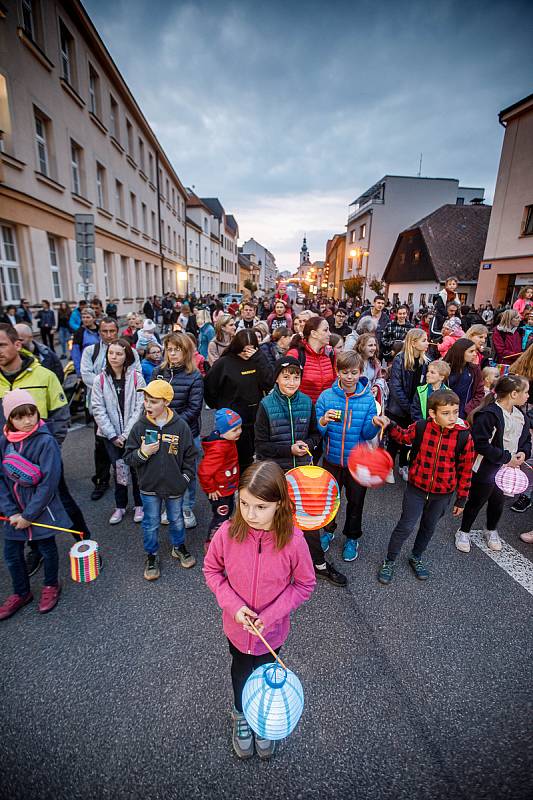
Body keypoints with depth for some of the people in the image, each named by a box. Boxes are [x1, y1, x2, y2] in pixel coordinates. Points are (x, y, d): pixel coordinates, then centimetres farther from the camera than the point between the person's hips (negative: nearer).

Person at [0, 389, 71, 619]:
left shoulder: (46, 441, -20)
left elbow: (49, 483, -20)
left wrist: (28, 515, -17)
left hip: (42, 509, -4)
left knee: (46, 548, 15)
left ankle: (51, 585, 42)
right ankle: (21, 593, 42)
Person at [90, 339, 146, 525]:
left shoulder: (136, 378, -8)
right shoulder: (100, 380, -2)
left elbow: (140, 408, -9)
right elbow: (98, 410, -4)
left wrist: (126, 434, -12)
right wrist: (113, 435, -9)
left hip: (134, 433, -1)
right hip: (111, 435, 2)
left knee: (136, 468, 8)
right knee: (118, 470, 11)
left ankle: (139, 505, 28)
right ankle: (120, 506, 30)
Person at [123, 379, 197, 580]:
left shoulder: (180, 426, -12)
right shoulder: (139, 427, -10)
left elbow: (190, 456, -2)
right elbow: (128, 457, -3)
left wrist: (185, 478, -6)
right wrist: (142, 453, -22)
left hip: (175, 487, 0)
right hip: (149, 487, 0)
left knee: (176, 519, 20)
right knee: (151, 524, 15)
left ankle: (179, 547, 45)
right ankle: (151, 556, 37)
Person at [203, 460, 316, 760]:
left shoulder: (293, 540, -30)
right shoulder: (228, 533, -26)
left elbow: (305, 584, -15)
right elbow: (211, 569, -8)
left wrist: (272, 614, -21)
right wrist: (233, 604, -19)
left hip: (272, 630, -1)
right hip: (237, 626, 1)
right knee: (241, 673, 29)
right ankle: (241, 715, 61)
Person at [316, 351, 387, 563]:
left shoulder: (368, 399, -9)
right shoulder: (326, 396, -10)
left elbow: (367, 434, -9)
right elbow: (317, 432, -9)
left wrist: (375, 424, -29)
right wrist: (323, 421, -30)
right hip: (332, 459, 0)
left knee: (356, 500, 17)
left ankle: (352, 537, 42)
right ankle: (328, 529, 46)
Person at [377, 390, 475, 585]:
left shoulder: (464, 436, -16)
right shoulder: (420, 427, -17)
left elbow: (465, 470, -5)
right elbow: (404, 437, 6)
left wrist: (461, 499, 2)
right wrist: (389, 425, -12)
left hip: (443, 494, 2)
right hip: (416, 488, -1)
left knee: (429, 527, 21)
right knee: (406, 526, 2)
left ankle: (416, 557, 46)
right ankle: (390, 561, 25)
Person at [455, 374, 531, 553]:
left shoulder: (520, 416, 4)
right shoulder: (489, 414, -23)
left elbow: (526, 439, 15)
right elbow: (481, 444, -27)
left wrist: (524, 453, -5)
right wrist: (506, 458, -22)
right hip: (486, 470, -7)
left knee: (498, 502, 23)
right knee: (476, 502, 11)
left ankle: (491, 530, 48)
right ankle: (463, 532, 32)